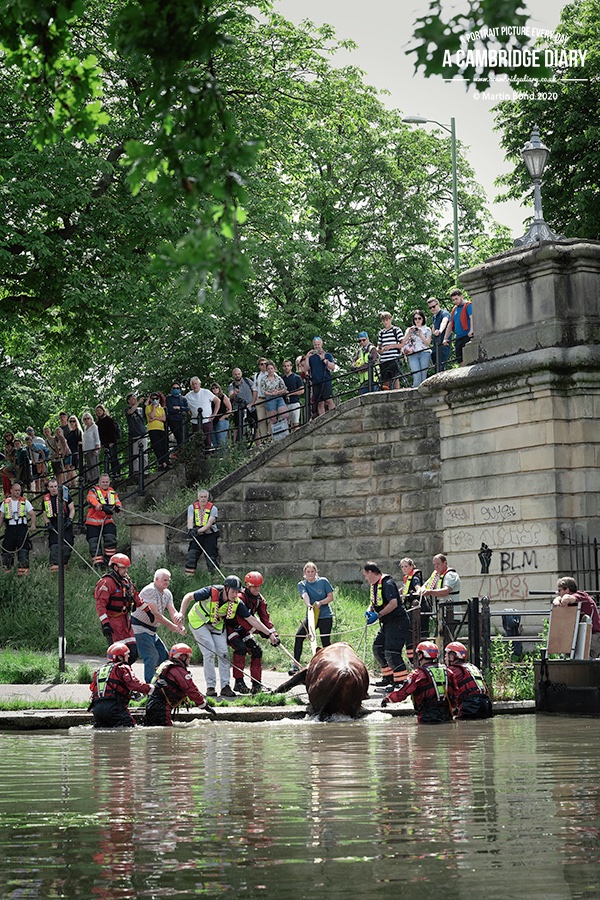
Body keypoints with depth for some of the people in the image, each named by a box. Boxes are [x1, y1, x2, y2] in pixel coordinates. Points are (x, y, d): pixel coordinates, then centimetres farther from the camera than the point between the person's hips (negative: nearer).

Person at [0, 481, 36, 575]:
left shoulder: (25, 502, 8)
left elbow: (32, 514, 4)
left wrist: (33, 524, -13)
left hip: (22, 528, -2)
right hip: (10, 528, 2)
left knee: (23, 548, -11)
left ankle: (23, 569, -11)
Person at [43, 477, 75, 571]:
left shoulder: (65, 495, -2)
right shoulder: (46, 498, 7)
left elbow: (72, 509, 3)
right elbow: (45, 514, 16)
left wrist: (69, 520, -11)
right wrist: (48, 523, -1)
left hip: (65, 525, -2)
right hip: (53, 526, 2)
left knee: (67, 545, -4)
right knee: (54, 546, -9)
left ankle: (64, 564, 9)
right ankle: (54, 565, -15)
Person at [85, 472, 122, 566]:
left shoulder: (113, 493, 14)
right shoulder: (93, 491, 0)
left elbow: (118, 502, 5)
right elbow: (93, 501, -19)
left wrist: (117, 507, -22)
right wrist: (103, 507, -37)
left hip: (108, 521, 2)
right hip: (93, 522, -2)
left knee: (111, 539, -16)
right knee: (94, 543, -3)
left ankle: (109, 560, -4)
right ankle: (98, 562, 3)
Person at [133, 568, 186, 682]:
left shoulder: (167, 594, 10)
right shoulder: (150, 590, -19)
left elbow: (173, 612, 0)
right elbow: (155, 614, -24)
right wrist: (173, 627, -25)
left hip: (151, 631, 10)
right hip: (139, 628, -10)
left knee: (164, 655, 8)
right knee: (152, 657, -19)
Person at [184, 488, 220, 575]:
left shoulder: (213, 508, -9)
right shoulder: (192, 507, -1)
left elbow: (209, 524, -17)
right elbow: (190, 520, -13)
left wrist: (198, 531, -31)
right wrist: (191, 530, -34)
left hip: (210, 536, -2)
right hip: (196, 536, 2)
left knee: (212, 558, -1)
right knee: (191, 556, -7)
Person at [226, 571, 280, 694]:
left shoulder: (260, 599, -1)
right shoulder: (240, 597, -27)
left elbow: (265, 618, -4)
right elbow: (242, 620, -33)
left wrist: (273, 634, -17)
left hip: (243, 630, 8)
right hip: (230, 627, -8)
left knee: (257, 651, -3)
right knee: (241, 648, -28)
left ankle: (257, 683, 5)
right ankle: (239, 681, -22)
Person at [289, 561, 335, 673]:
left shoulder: (323, 581, -1)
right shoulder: (302, 584, 2)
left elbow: (331, 597, -2)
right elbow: (304, 595, -19)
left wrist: (320, 602, -21)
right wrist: (308, 604, -41)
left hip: (325, 616, -2)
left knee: (325, 641, -9)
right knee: (299, 636, -13)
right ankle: (296, 665, -8)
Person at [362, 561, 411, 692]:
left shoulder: (387, 583, -17)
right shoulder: (374, 585, 13)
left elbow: (393, 603, -27)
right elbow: (374, 602, 25)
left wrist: (378, 615, -22)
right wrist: (369, 611, 3)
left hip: (397, 622, -11)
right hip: (386, 624, 11)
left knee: (391, 653, -17)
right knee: (378, 648, 14)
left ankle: (402, 681, -14)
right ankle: (388, 678, 23)